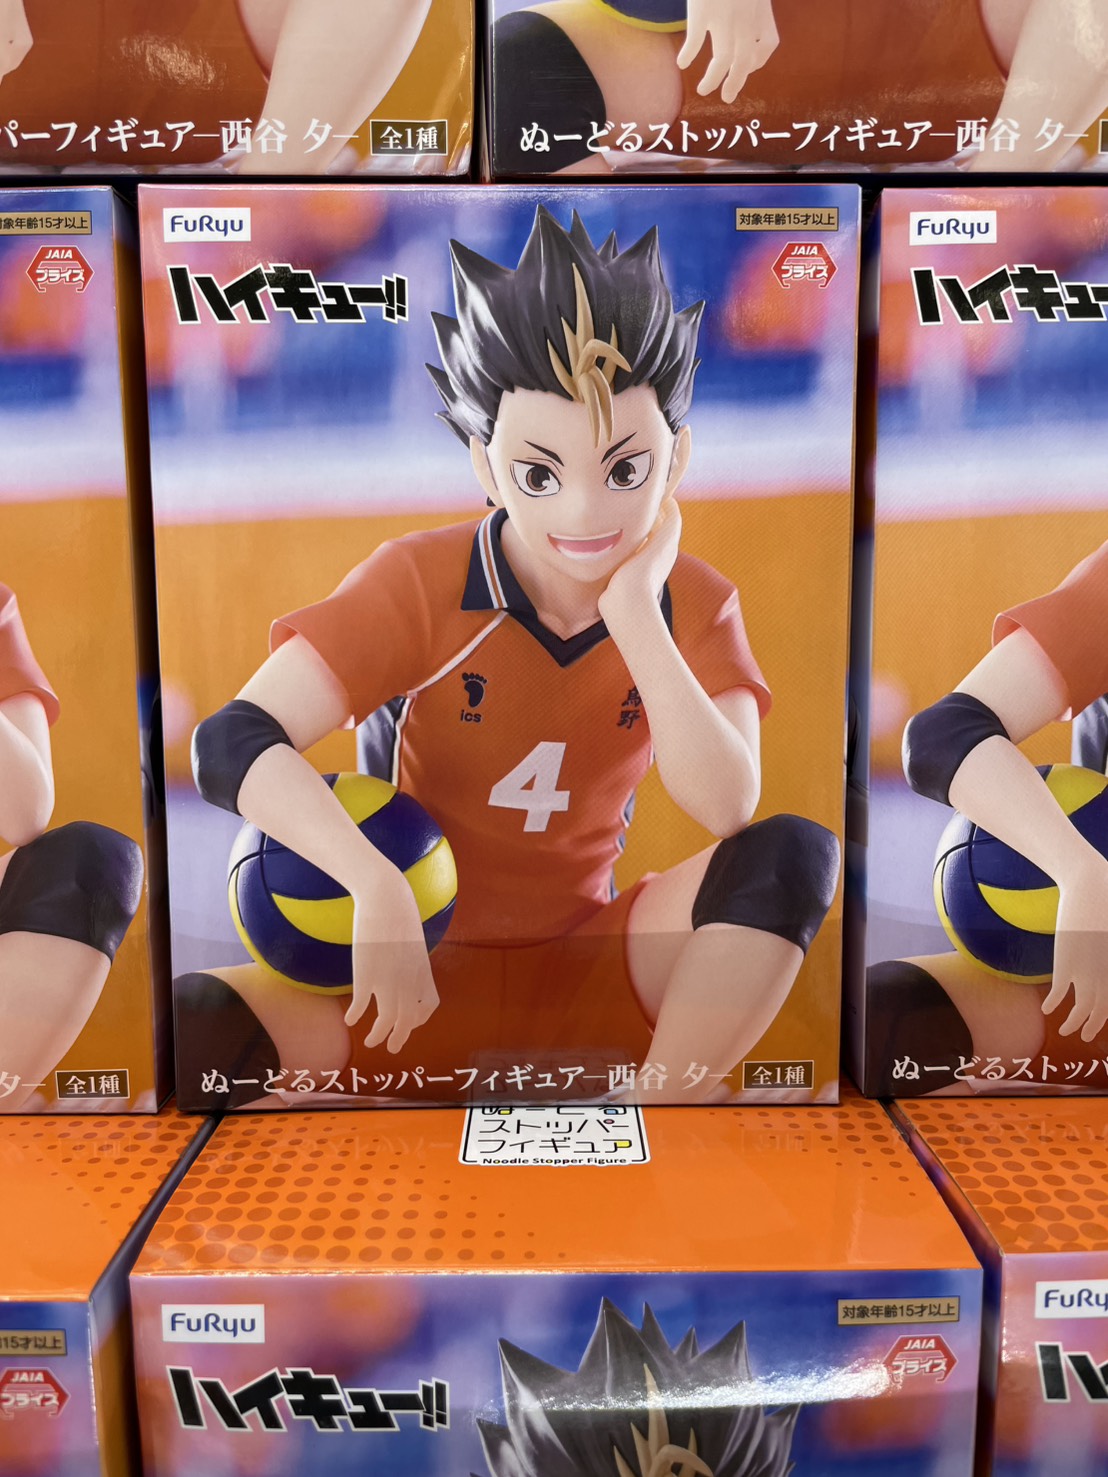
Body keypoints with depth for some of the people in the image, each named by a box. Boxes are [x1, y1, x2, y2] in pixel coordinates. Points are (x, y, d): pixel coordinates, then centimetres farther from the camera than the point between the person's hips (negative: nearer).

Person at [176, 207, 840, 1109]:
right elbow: (233, 740, -22)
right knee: (197, 1030, -27)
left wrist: (636, 618, -26)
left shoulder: (693, 603, -6)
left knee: (795, 854, -25)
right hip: (426, 964, -1)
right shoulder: (419, 583, -13)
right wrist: (377, 889, -36)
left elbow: (728, 810, -19)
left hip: (593, 963, 2)